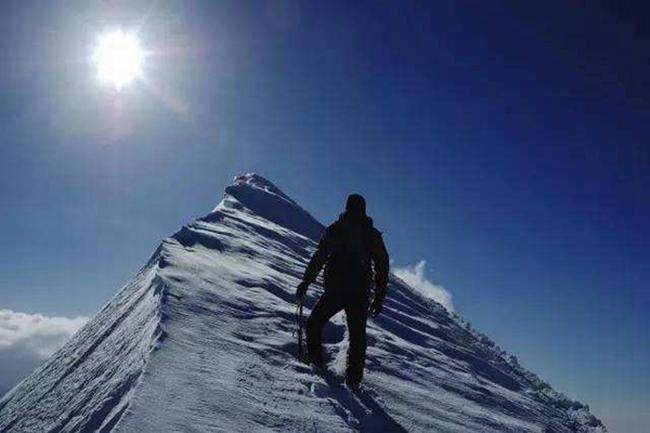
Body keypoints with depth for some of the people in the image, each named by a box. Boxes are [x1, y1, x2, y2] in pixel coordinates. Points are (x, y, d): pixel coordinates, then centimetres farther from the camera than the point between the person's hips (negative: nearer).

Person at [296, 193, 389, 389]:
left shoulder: (335, 229, -1)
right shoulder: (373, 235, 8)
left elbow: (319, 257, -4)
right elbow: (382, 266, 8)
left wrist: (305, 282, 2)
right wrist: (379, 297, 13)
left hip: (335, 290, -2)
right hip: (360, 295, 3)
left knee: (314, 323, 16)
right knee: (357, 337, 12)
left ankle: (316, 361, 5)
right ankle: (354, 377, 7)